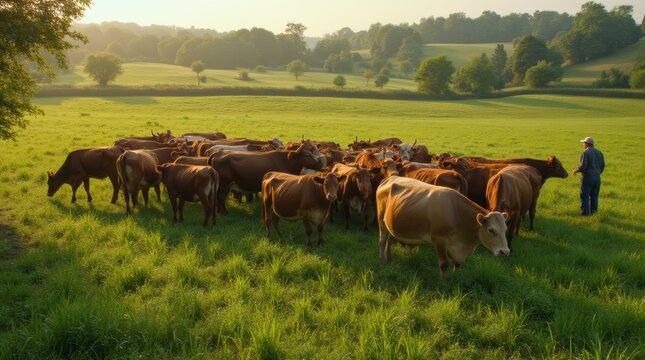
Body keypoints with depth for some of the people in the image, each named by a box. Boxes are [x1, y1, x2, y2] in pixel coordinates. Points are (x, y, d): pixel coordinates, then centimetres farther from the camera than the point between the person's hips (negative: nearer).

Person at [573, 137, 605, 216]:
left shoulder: (585, 153, -13)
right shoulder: (599, 152, 9)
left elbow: (583, 166, -19)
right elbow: (603, 165, 12)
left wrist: (576, 170, -2)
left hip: (587, 177, -7)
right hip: (597, 177, 7)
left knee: (585, 196, 1)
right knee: (594, 196, 13)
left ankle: (585, 213, 2)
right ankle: (593, 211, 17)